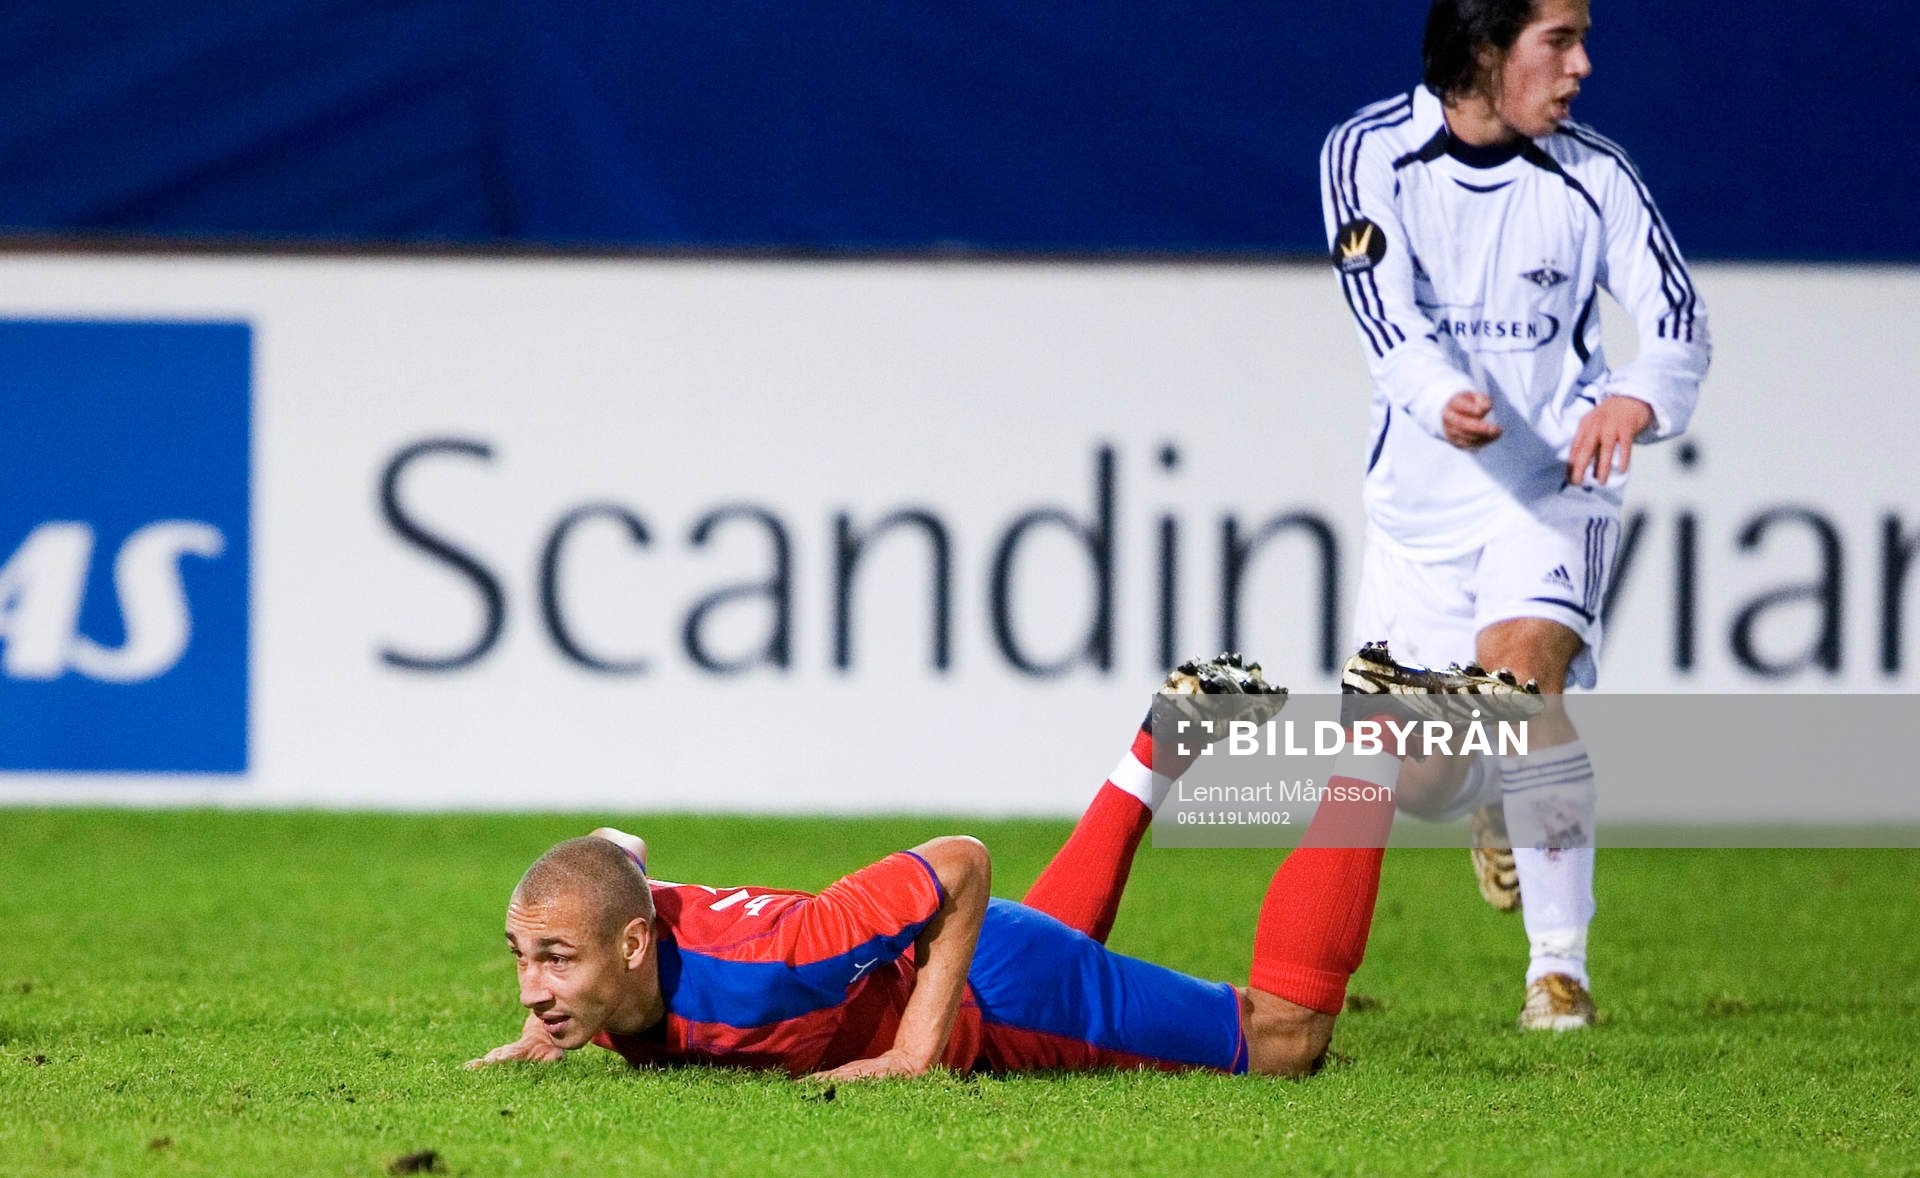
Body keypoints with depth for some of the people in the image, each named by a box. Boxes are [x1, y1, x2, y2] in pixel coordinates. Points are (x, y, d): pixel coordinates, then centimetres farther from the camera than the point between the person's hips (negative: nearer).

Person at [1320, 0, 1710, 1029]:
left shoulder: (1594, 178, -5)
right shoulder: (1369, 155, -7)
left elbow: (1676, 319, -12)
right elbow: (1386, 315, -19)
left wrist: (1638, 399, -35)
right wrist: (1441, 400, -40)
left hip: (1552, 483, -1)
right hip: (1421, 492, 2)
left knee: (1522, 669, -29)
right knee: (1416, 778, 5)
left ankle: (1558, 963, -24)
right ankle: (1496, 811, 45)